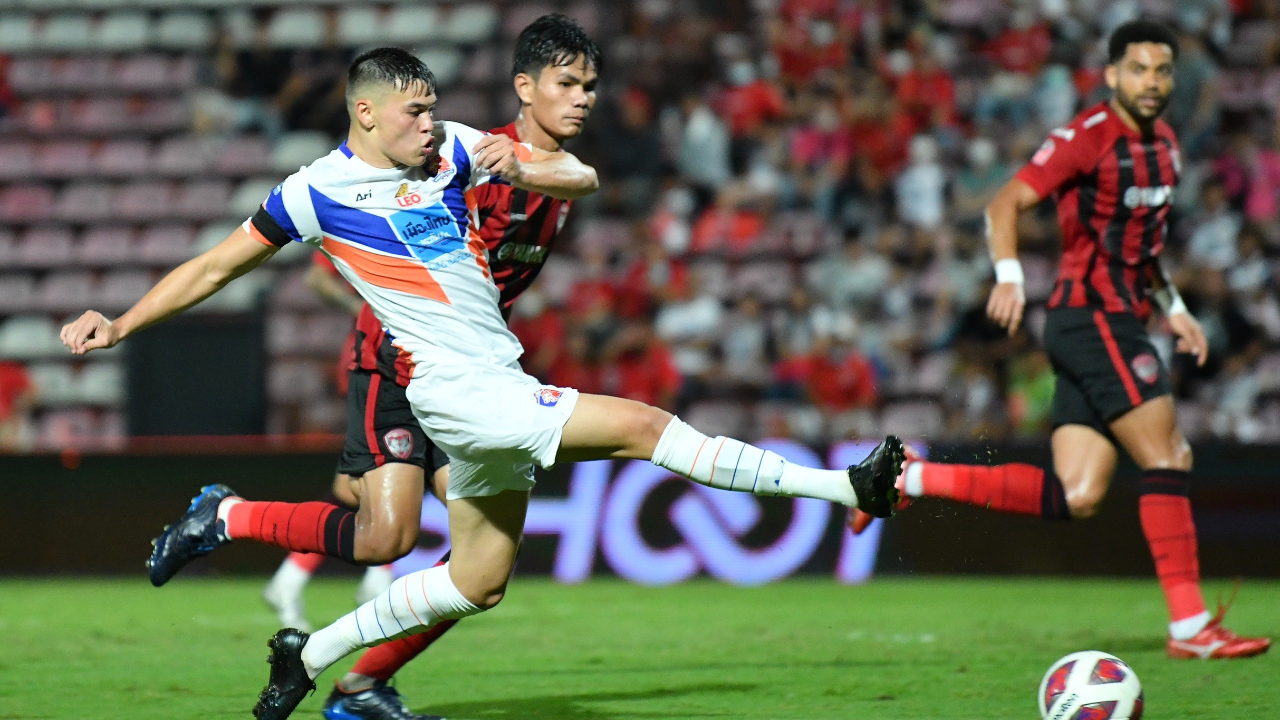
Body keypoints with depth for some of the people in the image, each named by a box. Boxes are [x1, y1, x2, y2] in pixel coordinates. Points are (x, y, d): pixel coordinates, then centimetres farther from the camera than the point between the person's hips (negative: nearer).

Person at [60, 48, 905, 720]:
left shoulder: (455, 148, 6)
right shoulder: (320, 190, -6)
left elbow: (582, 179, 5)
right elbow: (217, 267, 4)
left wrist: (520, 167, -16)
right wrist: (120, 324, 1)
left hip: (502, 387, 7)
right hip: (460, 390, -7)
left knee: (479, 583, 14)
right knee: (643, 426, -18)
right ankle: (843, 487, -14)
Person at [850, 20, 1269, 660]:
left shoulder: (1163, 146, 17)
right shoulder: (1088, 137, -9)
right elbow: (1006, 203, -12)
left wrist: (1173, 308, 22)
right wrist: (1009, 276, -26)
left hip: (1118, 322, 9)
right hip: (1091, 315, -9)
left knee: (1074, 498, 1)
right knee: (1167, 459, -13)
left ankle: (908, 479, 7)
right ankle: (1190, 626, -11)